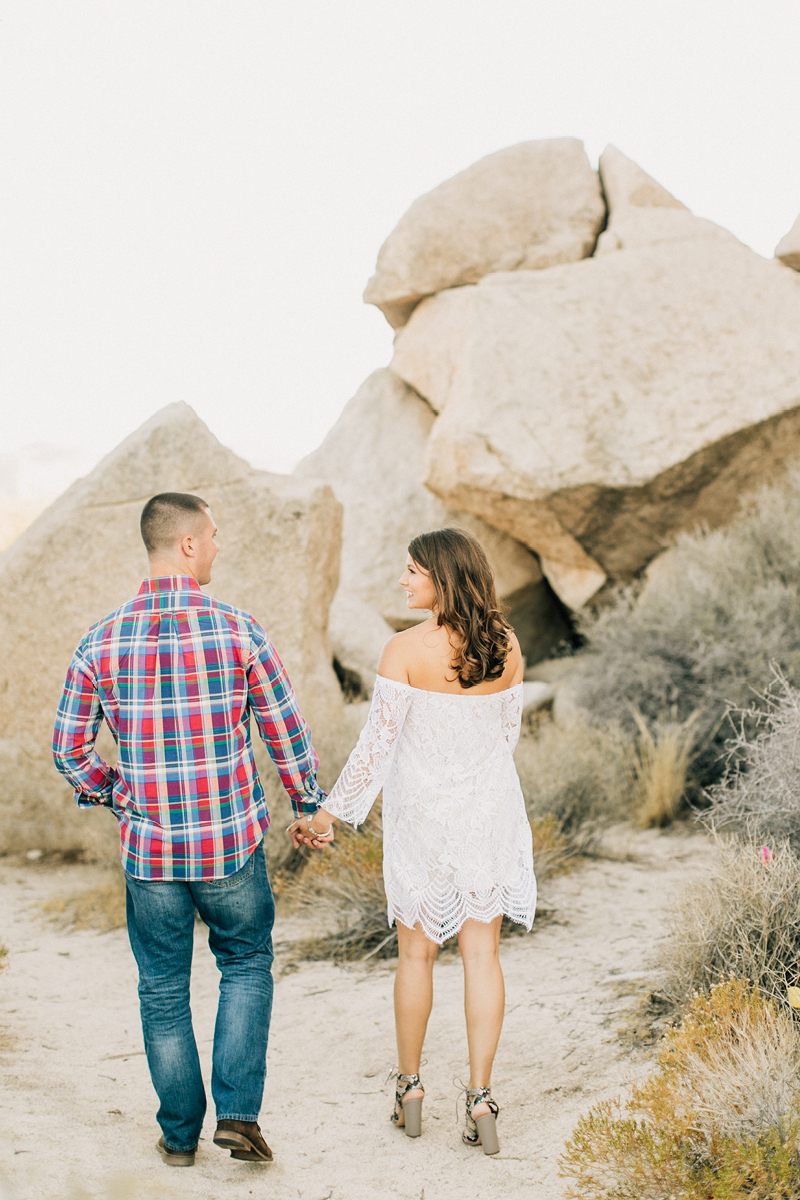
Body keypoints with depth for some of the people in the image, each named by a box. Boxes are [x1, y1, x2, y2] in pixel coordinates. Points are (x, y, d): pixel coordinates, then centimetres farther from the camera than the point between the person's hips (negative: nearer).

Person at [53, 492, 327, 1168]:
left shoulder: (102, 643, -6)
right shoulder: (238, 631, -12)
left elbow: (69, 750, 0)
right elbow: (288, 736, -5)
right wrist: (311, 807, 12)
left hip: (149, 849, 2)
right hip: (233, 844, -1)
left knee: (163, 989, 16)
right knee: (247, 966, 20)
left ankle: (180, 1135, 26)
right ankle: (239, 1112, 10)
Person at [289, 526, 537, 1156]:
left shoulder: (406, 650, -16)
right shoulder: (506, 647, -2)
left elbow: (377, 743, -14)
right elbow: (508, 733, 9)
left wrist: (331, 812, -5)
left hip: (421, 812, -3)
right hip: (490, 810, 3)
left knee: (416, 950, 12)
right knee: (482, 951, 6)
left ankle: (410, 1087, 24)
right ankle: (480, 1097, 6)